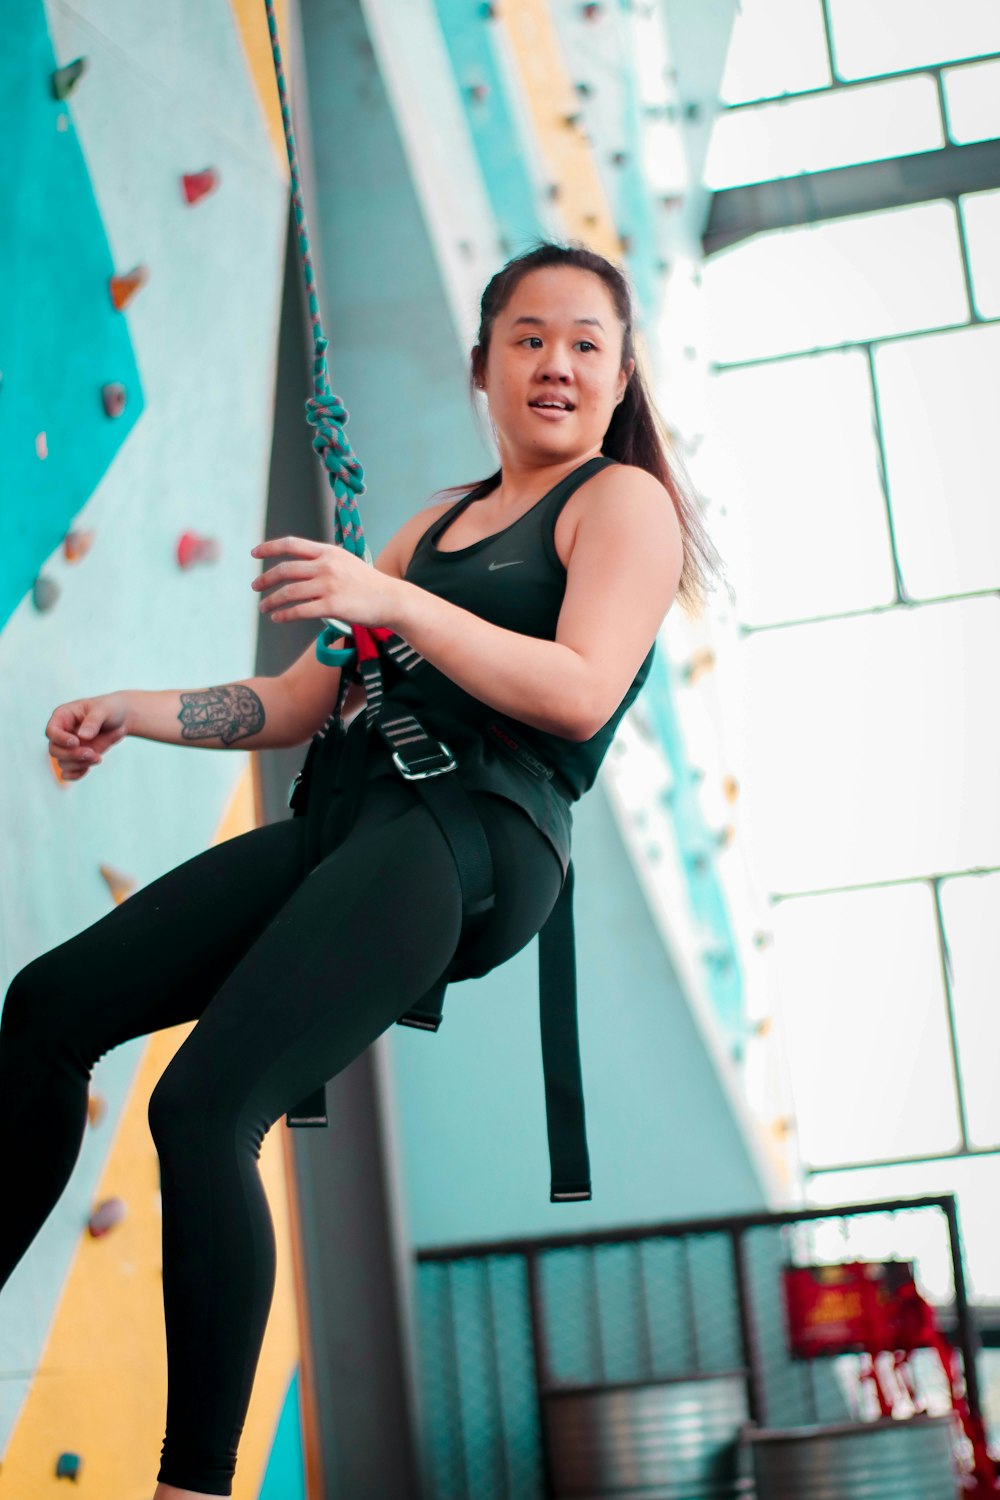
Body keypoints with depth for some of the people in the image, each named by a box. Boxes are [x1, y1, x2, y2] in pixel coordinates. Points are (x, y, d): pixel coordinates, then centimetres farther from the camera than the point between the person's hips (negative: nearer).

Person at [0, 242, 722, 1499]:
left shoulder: (624, 499, 5)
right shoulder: (441, 520, 27)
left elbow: (582, 694, -13)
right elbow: (299, 704, 26)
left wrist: (391, 602, -20)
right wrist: (129, 714, 13)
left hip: (480, 839, -8)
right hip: (356, 818, 8)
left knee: (203, 1107, -26)